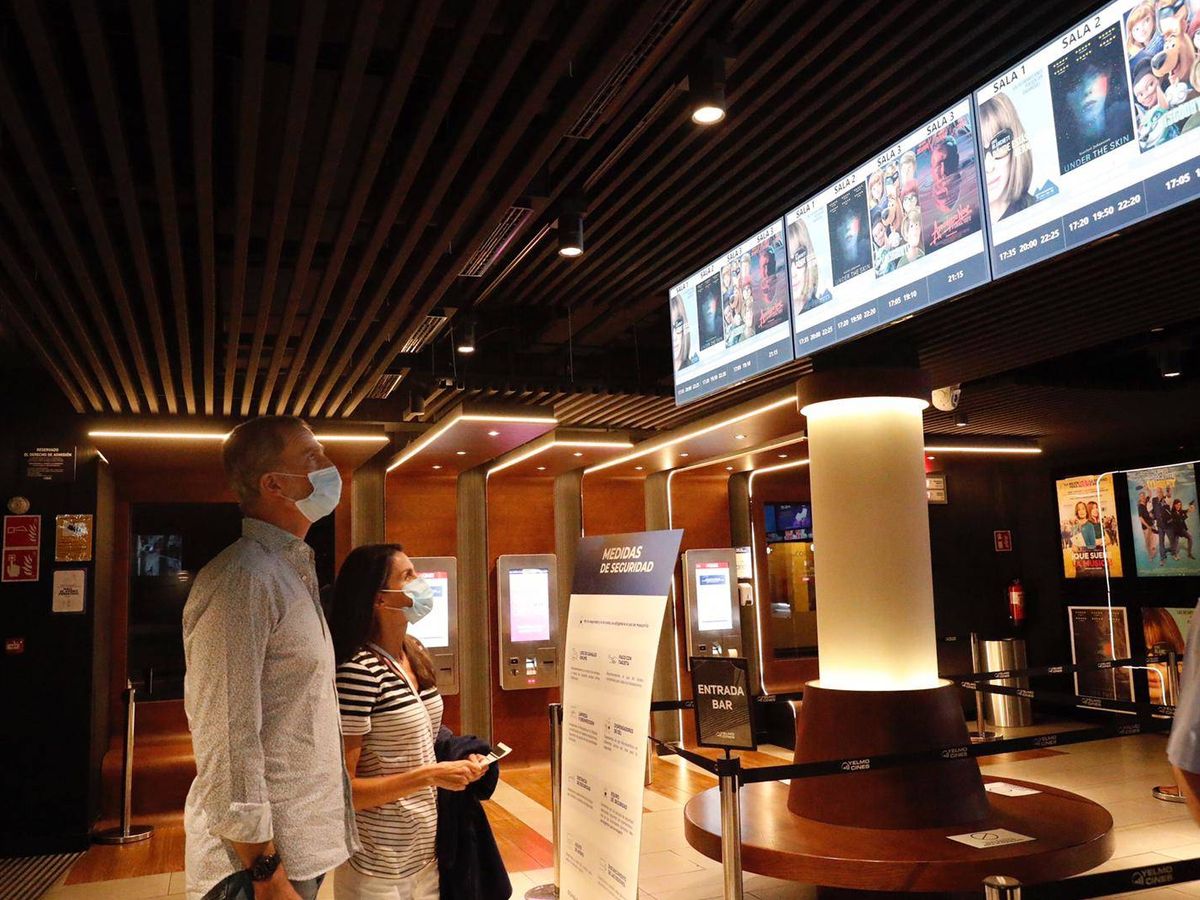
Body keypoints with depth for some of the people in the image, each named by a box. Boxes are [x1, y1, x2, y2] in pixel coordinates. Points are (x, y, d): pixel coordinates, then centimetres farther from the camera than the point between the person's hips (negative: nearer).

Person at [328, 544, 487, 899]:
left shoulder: (415, 651, 3)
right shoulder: (357, 670, -23)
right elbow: (340, 790, -22)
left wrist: (456, 762, 1)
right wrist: (429, 776, -23)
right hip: (381, 869, -7)